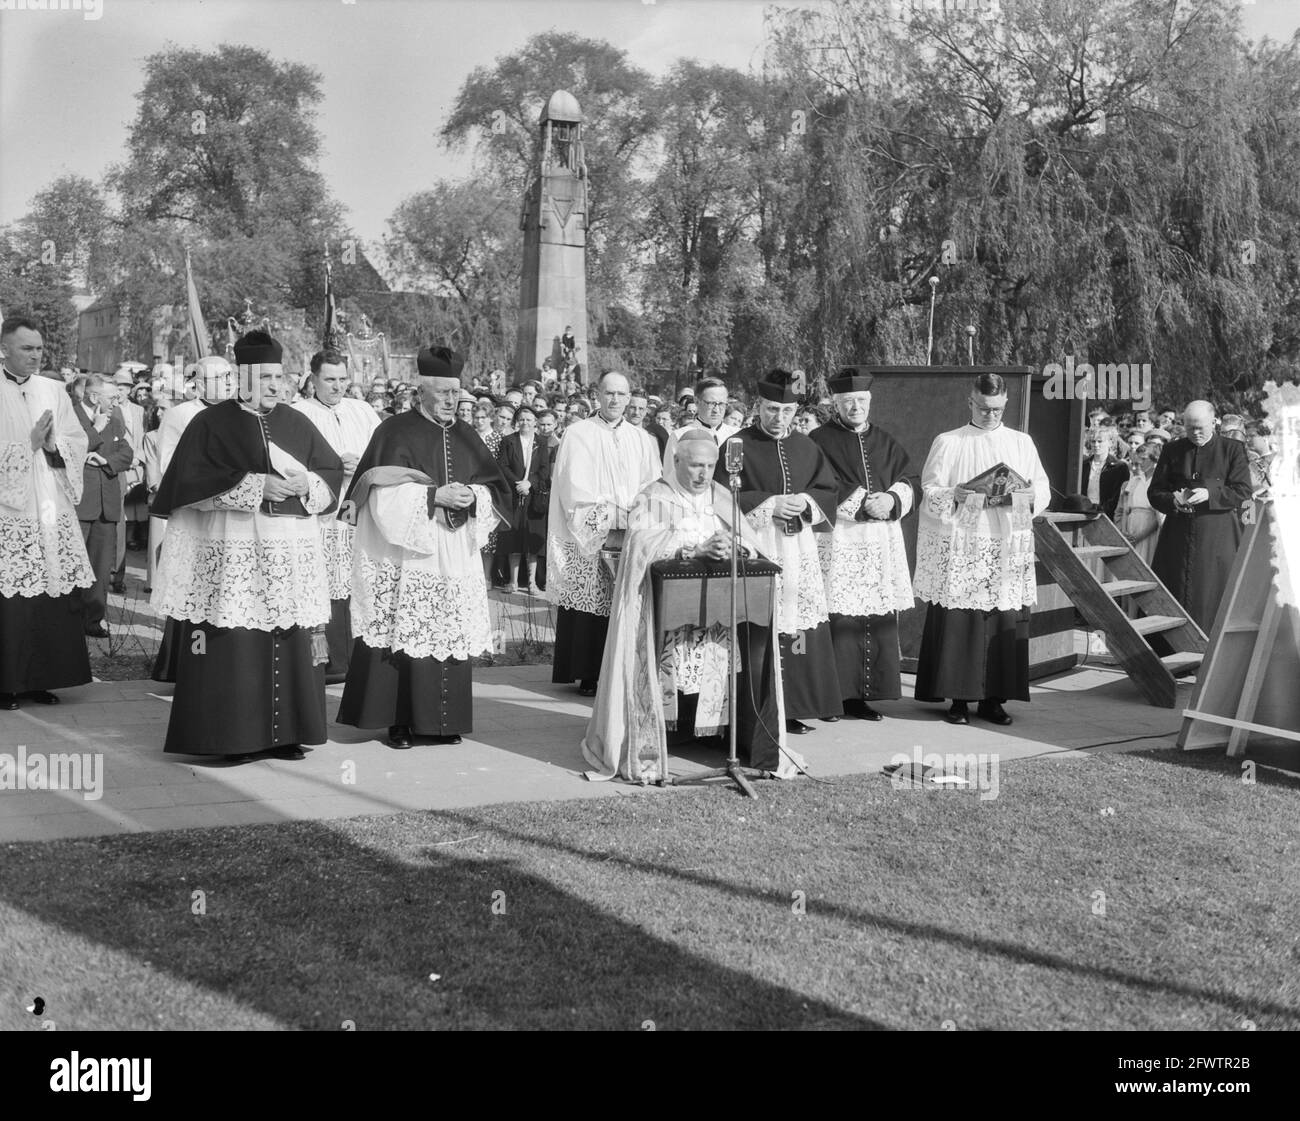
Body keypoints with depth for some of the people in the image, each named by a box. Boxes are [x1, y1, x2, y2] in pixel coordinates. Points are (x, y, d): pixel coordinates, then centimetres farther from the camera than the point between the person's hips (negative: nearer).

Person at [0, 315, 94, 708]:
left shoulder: (54, 390, 13)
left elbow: (78, 441, 9)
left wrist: (54, 446, -9)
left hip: (53, 511, 4)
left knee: (56, 596, 2)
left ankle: (43, 678, 10)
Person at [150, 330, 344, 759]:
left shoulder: (297, 423, 13)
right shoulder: (212, 422, 1)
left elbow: (333, 470, 15)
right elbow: (192, 481, -8)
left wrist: (308, 485, -7)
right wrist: (255, 486, -15)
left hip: (293, 549, 4)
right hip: (233, 549, -4)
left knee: (293, 641, 1)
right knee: (235, 643, -6)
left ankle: (287, 732, 9)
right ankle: (233, 736, 2)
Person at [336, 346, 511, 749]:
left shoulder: (466, 437, 14)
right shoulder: (396, 432, -1)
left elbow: (496, 488, 11)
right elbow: (387, 494, -10)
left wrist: (472, 496, -10)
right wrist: (436, 495, -17)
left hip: (455, 558, 4)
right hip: (407, 556, -4)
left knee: (452, 636, 2)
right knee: (407, 635, -6)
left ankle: (444, 719, 10)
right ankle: (399, 720, 2)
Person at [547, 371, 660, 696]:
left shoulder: (642, 439, 15)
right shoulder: (578, 434, 4)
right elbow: (575, 489, -4)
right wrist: (606, 530, -13)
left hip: (632, 539, 3)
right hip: (588, 541, -3)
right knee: (590, 609, -5)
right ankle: (588, 676, 1)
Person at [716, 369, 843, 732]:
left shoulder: (806, 448, 14)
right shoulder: (739, 446, 0)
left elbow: (829, 491, 14)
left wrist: (805, 502, -7)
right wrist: (770, 504, -14)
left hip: (799, 551, 5)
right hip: (755, 547, -4)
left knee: (801, 628, 1)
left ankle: (793, 709, 8)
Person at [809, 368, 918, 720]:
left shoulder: (885, 443, 18)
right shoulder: (820, 441, 2)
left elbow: (912, 480, 12)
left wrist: (892, 500, -9)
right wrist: (863, 503, -15)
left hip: (882, 545, 5)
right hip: (838, 543, -5)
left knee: (879, 621, 2)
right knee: (841, 621, -9)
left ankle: (865, 693, 7)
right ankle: (838, 695, -5)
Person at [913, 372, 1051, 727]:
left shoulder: (1022, 443, 12)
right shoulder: (948, 442, 5)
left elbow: (1044, 490, 10)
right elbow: (929, 492, 1)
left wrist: (1027, 495, -11)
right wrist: (955, 495, -18)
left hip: (1008, 548, 2)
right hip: (959, 547, -2)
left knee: (1004, 624, -1)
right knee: (957, 623, -5)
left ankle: (993, 698, 7)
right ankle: (957, 698, 2)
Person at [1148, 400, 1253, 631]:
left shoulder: (1233, 450, 4)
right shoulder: (1172, 450, 10)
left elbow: (1244, 492, -3)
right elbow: (1155, 492, 10)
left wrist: (1210, 495, -17)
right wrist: (1174, 500, -11)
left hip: (1217, 536, -2)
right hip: (1178, 534, 2)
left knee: (1212, 593, -3)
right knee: (1174, 593, 0)